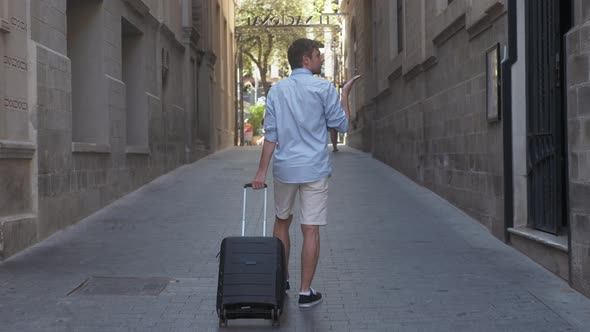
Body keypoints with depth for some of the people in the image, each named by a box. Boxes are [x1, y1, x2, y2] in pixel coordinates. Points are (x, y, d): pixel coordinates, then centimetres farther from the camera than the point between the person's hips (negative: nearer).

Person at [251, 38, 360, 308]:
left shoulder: (276, 91, 5)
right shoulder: (324, 89, -6)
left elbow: (270, 135, 1)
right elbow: (342, 125, -1)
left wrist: (262, 170, 3)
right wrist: (345, 95, 11)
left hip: (284, 168, 4)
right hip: (314, 169, -4)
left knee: (282, 222, 20)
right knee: (311, 230, 0)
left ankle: (280, 279, 31)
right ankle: (305, 291, 3)